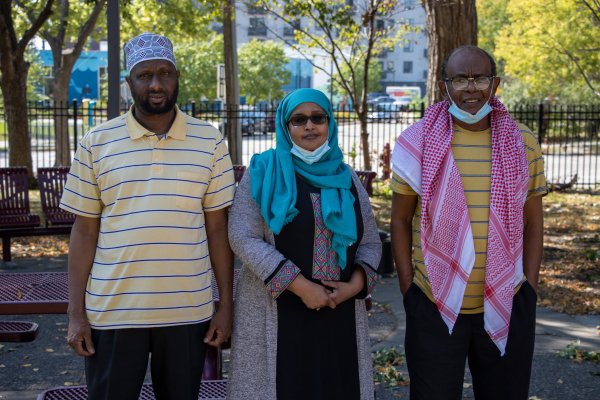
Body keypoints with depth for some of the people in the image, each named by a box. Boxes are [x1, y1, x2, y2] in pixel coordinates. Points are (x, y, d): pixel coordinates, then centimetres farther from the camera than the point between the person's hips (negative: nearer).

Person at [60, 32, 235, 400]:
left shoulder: (209, 142, 2)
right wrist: (76, 312, -1)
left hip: (188, 311, 1)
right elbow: (84, 231, 2)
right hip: (112, 311, 0)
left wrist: (226, 304, 1)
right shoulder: (96, 143, 1)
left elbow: (218, 228, 4)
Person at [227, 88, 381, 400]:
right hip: (276, 312, -3)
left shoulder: (346, 178, 10)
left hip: (339, 313, 4)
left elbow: (370, 242, 11)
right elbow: (243, 238, -10)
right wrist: (300, 285, -16)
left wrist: (356, 284, -9)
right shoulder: (263, 171, -1)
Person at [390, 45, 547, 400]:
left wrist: (530, 285, 2)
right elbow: (401, 220, 0)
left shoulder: (523, 143, 1)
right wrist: (407, 286, -3)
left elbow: (532, 222, 7)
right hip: (434, 306, -2)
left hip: (507, 307, 2)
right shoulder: (418, 142, -5)